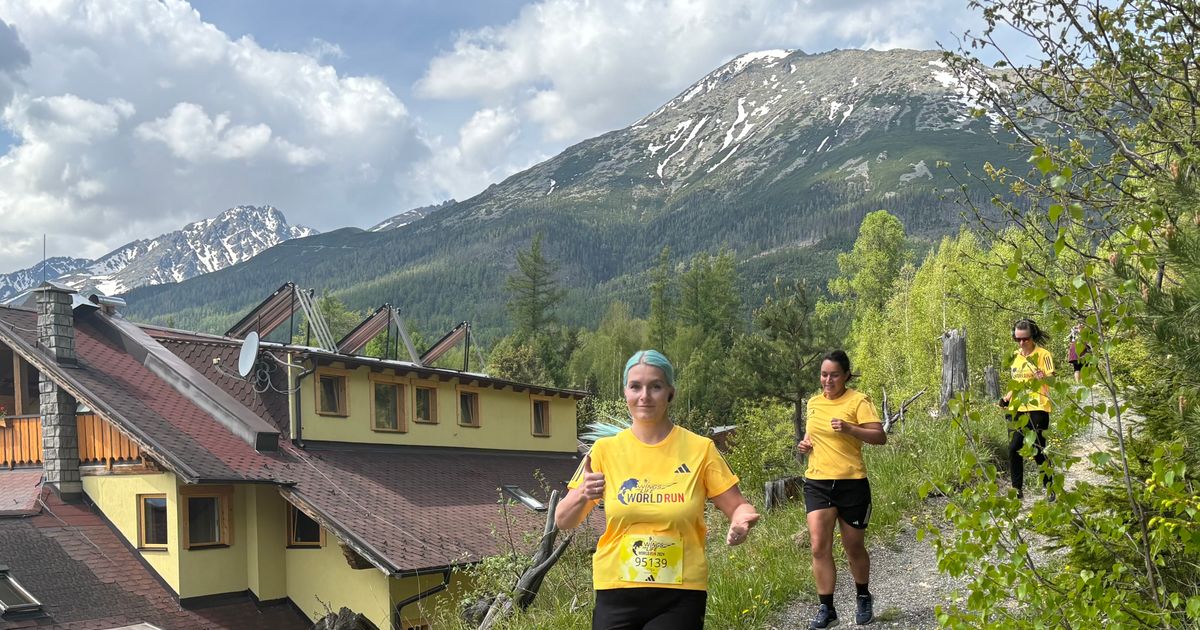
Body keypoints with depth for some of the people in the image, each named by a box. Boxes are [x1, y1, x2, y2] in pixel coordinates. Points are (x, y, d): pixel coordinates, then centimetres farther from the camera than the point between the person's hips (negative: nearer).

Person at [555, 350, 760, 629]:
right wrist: (582, 496, -19)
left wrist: (741, 520, -21)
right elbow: (563, 521, 3)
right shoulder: (605, 450, -1)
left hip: (680, 596, -1)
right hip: (616, 594, 1)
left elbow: (738, 506, 2)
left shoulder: (700, 449, -4)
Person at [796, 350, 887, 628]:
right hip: (817, 482, 4)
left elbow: (880, 436, -13)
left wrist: (849, 429, -27)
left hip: (852, 483, -3)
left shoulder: (858, 400, -6)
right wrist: (806, 443, 5)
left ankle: (863, 598, 36)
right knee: (819, 546, -10)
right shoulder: (814, 402, 10)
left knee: (854, 547, 11)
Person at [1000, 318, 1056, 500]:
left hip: (1037, 409, -6)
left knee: (1037, 450, -4)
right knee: (1014, 449, 2)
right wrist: (1006, 398, 8)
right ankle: (1017, 490, 13)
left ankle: (1049, 489, 12)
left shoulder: (1043, 355, -5)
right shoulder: (1015, 356, 13)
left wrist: (1043, 378, -36)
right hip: (1016, 409, 6)